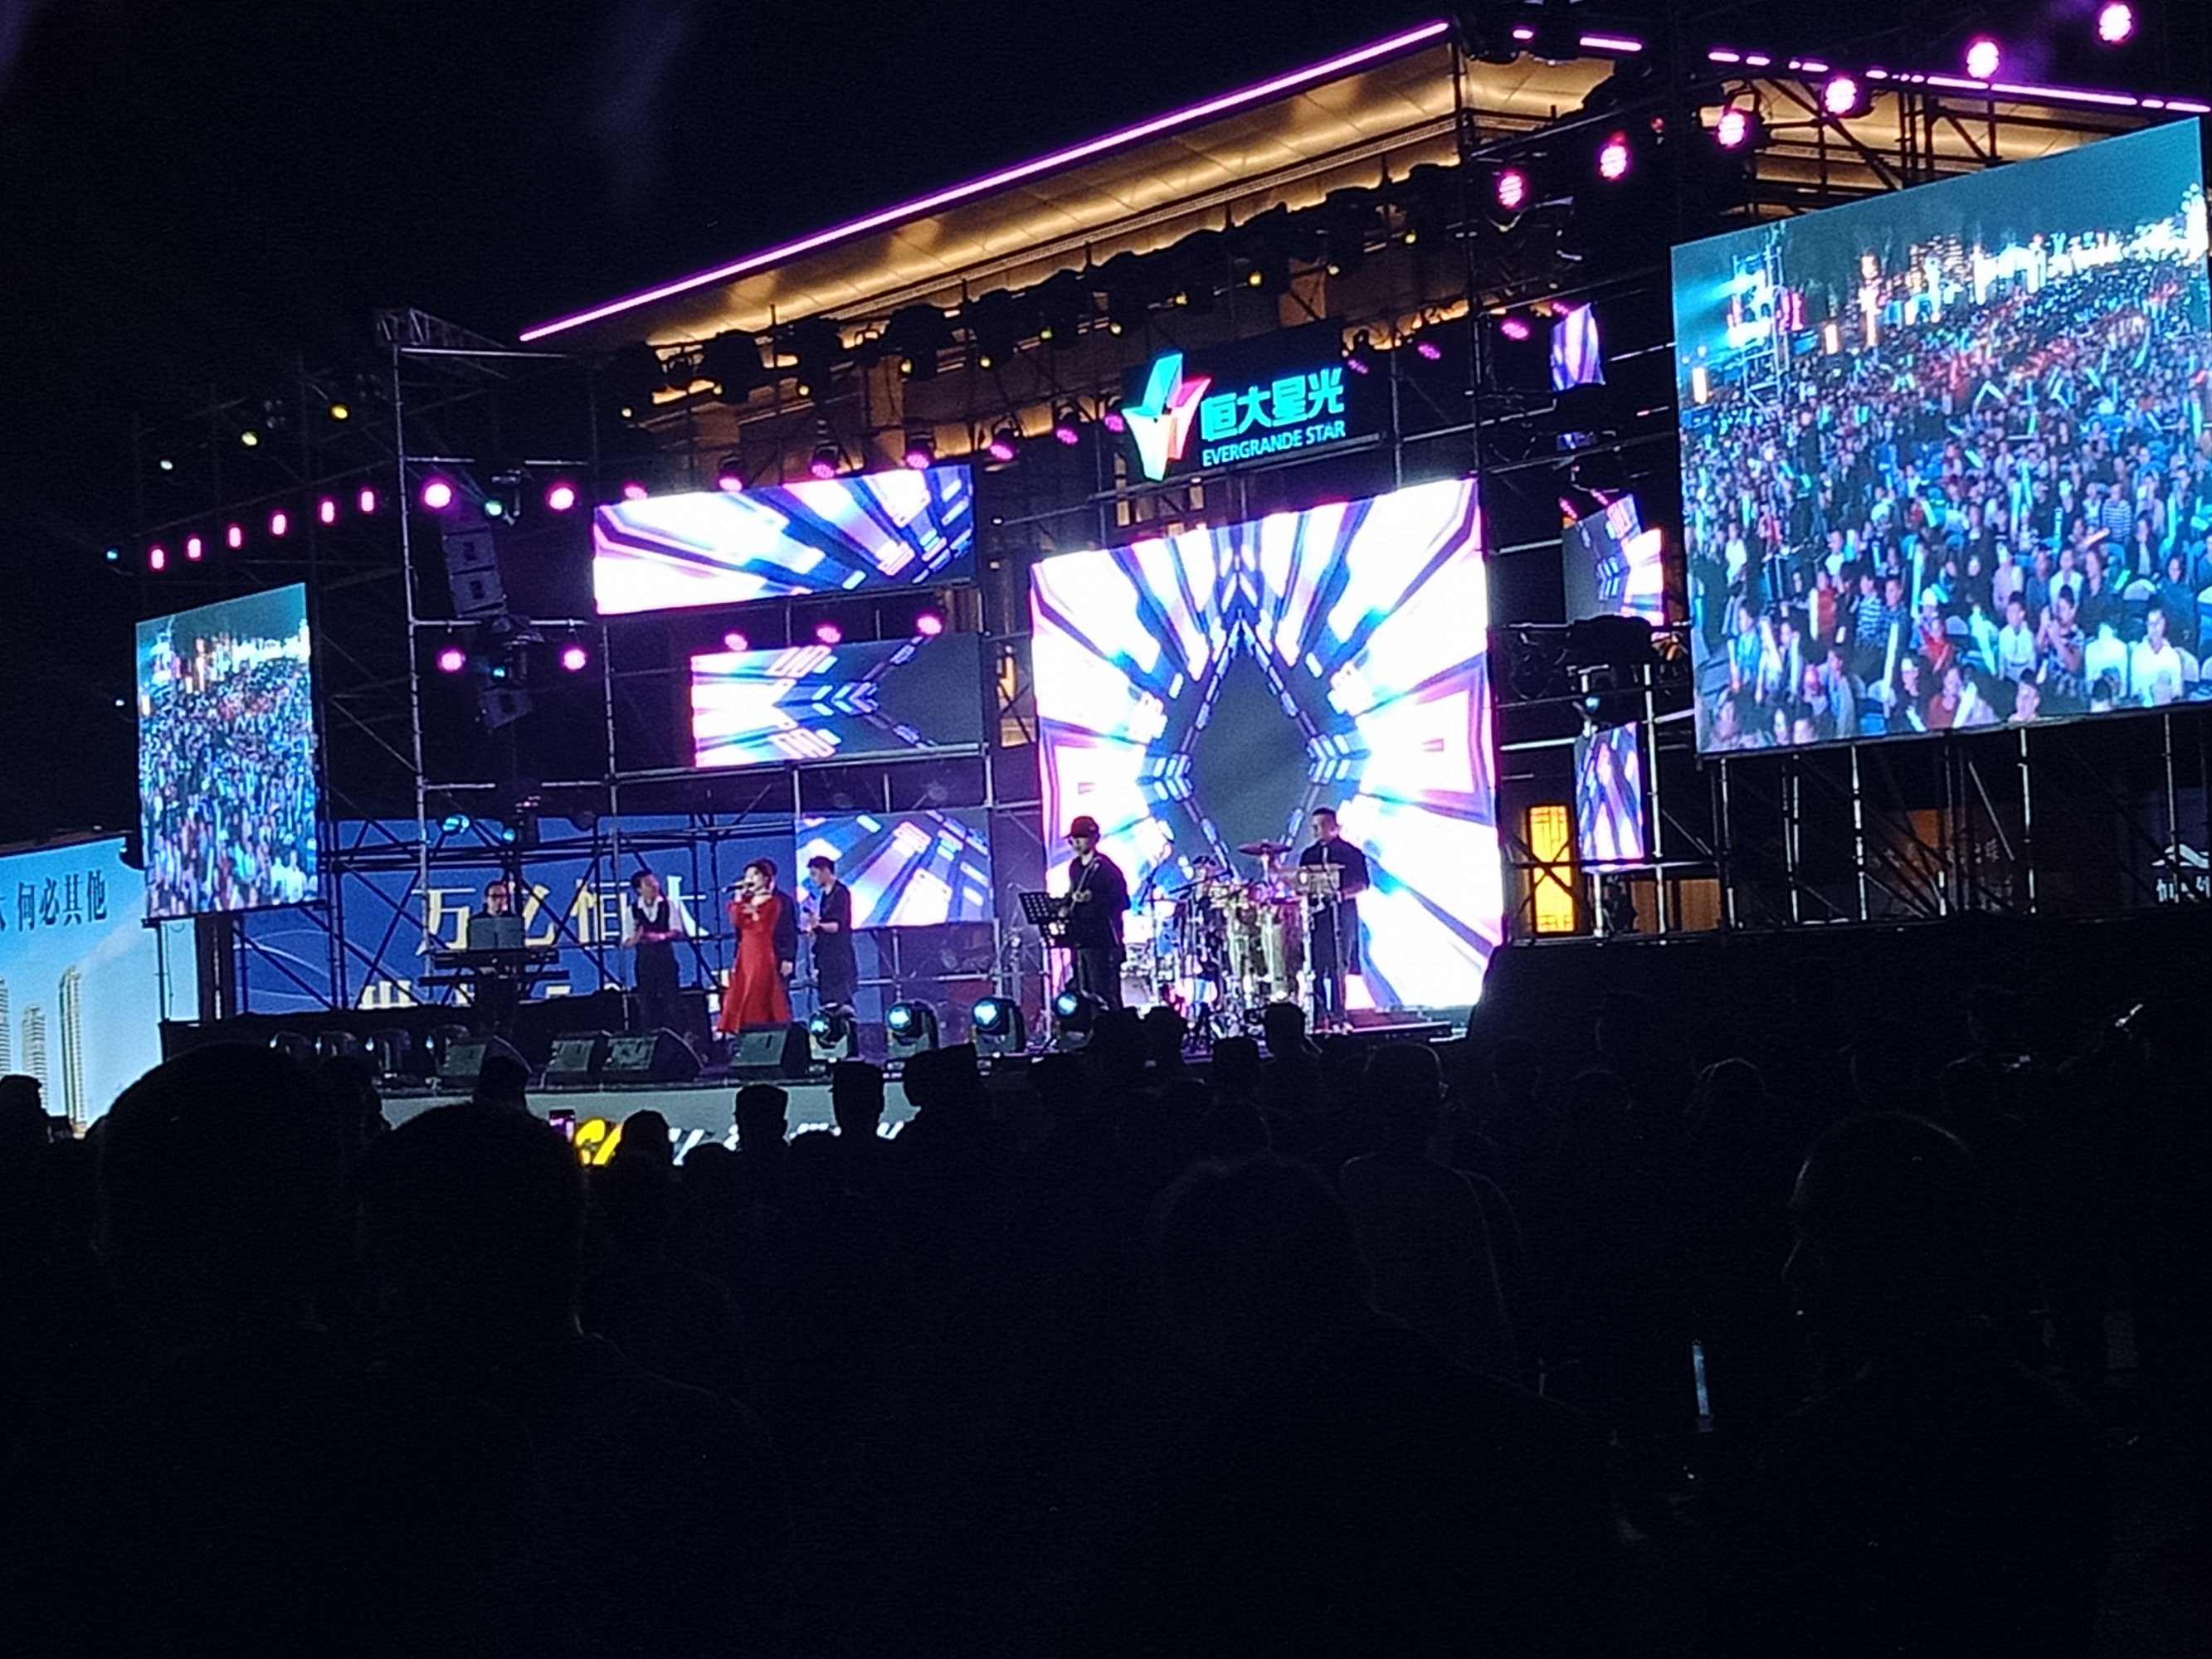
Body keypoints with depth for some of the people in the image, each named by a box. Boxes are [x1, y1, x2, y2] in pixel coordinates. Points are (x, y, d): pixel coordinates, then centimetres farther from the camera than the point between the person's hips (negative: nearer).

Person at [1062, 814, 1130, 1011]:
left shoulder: (1105, 867, -10)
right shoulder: (1075, 866, 13)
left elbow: (1121, 901, -12)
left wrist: (1093, 899, -21)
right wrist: (1070, 902, 4)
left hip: (1101, 938, -8)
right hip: (1079, 935, 8)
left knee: (1102, 994, -10)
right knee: (1082, 994, 8)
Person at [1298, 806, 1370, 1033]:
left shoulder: (1350, 853, 4)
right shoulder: (1309, 855, 15)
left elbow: (1362, 884, 1)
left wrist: (1343, 894, -15)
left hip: (1342, 914, -3)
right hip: (1316, 914, 3)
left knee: (1339, 967, -6)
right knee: (1316, 967, -3)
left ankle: (1338, 1016, -3)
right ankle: (1319, 1017, 0)